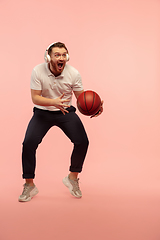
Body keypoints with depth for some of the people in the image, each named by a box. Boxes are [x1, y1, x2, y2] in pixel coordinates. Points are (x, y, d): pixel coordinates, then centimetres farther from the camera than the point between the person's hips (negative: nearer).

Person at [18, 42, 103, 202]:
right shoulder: (38, 71, -16)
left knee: (82, 142, -15)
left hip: (66, 112, 1)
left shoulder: (74, 73, -13)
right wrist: (54, 102, -35)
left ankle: (72, 178, 12)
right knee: (29, 143, -18)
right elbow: (35, 98, -17)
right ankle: (29, 185, 2)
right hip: (42, 112, -1)